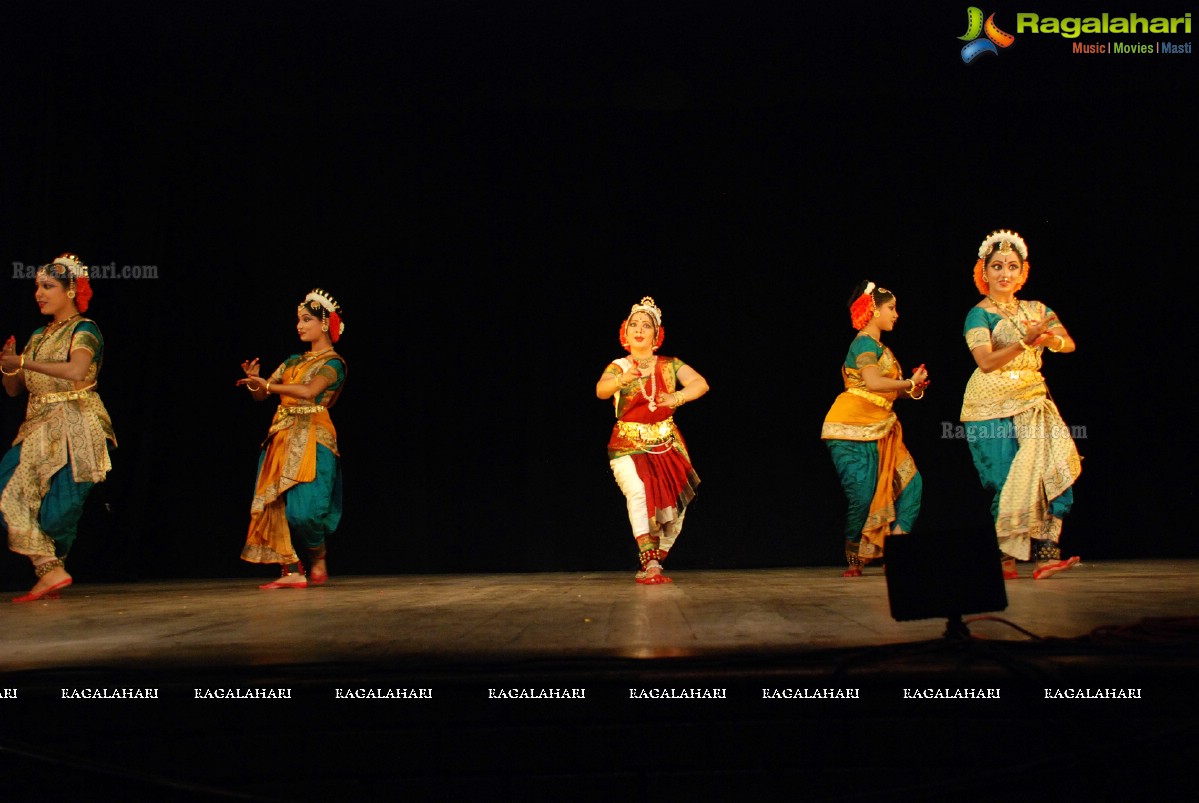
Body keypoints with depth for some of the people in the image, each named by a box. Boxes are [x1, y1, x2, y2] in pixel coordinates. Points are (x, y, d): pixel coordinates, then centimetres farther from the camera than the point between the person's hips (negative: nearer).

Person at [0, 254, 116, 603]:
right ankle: (50, 572, 0)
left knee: (57, 506, -10)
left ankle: (50, 571, 4)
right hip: (38, 429, 8)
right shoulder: (38, 336, 19)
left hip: (73, 429, -7)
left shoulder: (84, 329, -3)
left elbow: (76, 370, -25)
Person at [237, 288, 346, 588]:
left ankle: (318, 562, 9)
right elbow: (260, 395, 14)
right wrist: (253, 381, -8)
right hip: (282, 438, 7)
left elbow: (310, 391, -20)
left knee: (302, 508, -16)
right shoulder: (293, 361, 20)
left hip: (312, 439, -7)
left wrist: (269, 385, -27)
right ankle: (292, 572, 0)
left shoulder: (333, 363, 0)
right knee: (274, 504, -4)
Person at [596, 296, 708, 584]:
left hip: (667, 446, 3)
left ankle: (651, 566, 18)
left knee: (673, 508, 0)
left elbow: (700, 384, -10)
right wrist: (623, 379, -44)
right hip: (629, 446, -3)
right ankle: (650, 563, -28)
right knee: (638, 493, -27)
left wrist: (677, 398, -31)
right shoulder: (618, 366, -1)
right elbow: (601, 390, -22)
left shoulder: (670, 365, 4)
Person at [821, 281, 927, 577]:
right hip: (853, 429, -10)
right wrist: (910, 383, -15)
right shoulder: (864, 343, -8)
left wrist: (912, 391, -2)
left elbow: (887, 391, 14)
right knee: (863, 495, -10)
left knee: (910, 483, 2)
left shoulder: (880, 347, 20)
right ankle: (853, 561, 7)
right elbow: (873, 383, -24)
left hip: (879, 429, 10)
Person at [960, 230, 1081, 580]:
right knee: (1008, 483, -8)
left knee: (1051, 470, -13)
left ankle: (1045, 553, -13)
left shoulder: (1036, 310, 14)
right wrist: (1026, 341, -26)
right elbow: (986, 362, -16)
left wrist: (1051, 339, -21)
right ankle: (1004, 559, 4)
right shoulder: (979, 314, -2)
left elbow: (1069, 343, 1)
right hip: (993, 408, -5)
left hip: (1033, 401, 5)